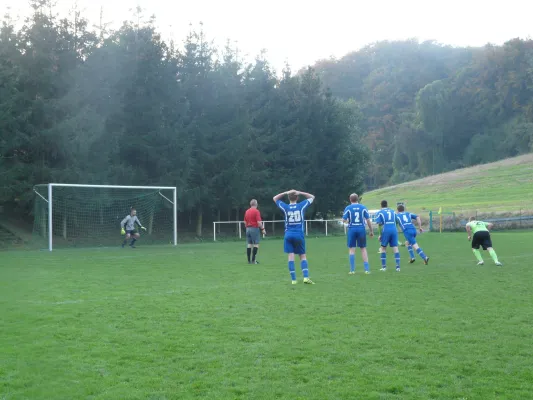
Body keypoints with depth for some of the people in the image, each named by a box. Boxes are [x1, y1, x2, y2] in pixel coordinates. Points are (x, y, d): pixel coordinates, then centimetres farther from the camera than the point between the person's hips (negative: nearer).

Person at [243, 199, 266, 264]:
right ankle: (253, 260, -8)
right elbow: (259, 222, -16)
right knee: (256, 244, -3)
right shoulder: (256, 211, -11)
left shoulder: (247, 211, 10)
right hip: (255, 229, -7)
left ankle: (249, 260, 8)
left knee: (249, 245, 8)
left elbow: (245, 222, 14)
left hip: (248, 229, 7)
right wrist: (263, 229, -10)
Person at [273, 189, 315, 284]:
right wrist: (300, 193, 8)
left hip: (288, 235, 0)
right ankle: (306, 277, -7)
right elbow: (312, 197, 15)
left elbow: (275, 198, 17)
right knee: (303, 256, 7)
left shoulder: (285, 207, 0)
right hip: (299, 235, 0)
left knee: (291, 256, -2)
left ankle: (293, 279, -5)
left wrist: (286, 193, 10)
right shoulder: (301, 205, -1)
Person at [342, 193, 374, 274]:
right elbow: (368, 220, 2)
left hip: (352, 229, -1)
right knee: (363, 248, 8)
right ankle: (367, 269, 4)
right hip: (361, 229, 1)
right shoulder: (363, 207, 3)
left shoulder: (348, 208, -1)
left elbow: (344, 220, -4)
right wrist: (371, 231, 9)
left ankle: (352, 270, 2)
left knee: (351, 249, 5)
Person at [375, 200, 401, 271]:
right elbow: (396, 222, 18)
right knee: (395, 248, 1)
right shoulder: (393, 211, 17)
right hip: (394, 230, 3)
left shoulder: (379, 213, 4)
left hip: (385, 231, -3)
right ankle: (398, 266, -7)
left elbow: (380, 224, -3)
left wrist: (380, 235, 0)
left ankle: (384, 267, 11)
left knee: (383, 248, 10)